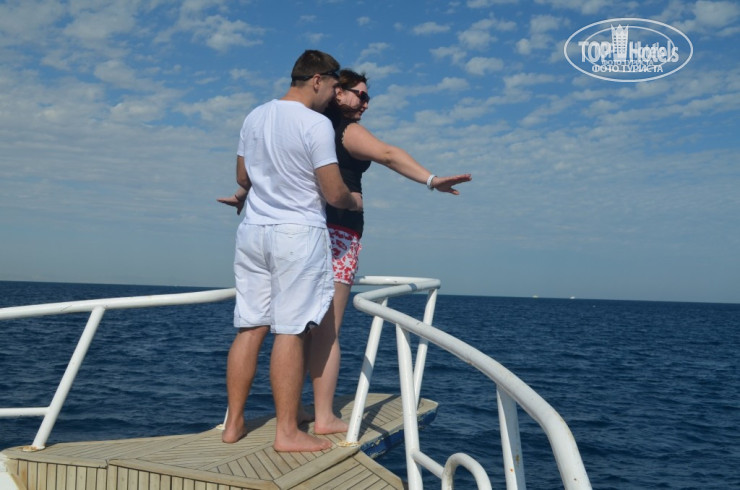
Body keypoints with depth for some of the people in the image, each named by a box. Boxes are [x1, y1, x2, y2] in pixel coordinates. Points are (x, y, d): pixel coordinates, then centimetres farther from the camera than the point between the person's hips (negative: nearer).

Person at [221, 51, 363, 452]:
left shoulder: (255, 117, 10)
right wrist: (355, 202, 11)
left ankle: (234, 424, 16)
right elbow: (333, 194, -11)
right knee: (290, 331, -3)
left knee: (249, 328, 9)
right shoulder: (317, 124, -11)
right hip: (298, 232, -6)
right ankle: (287, 431, 3)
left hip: (253, 230, 7)